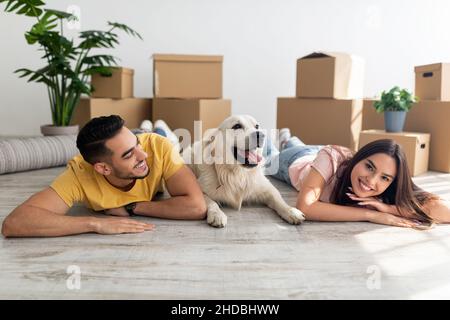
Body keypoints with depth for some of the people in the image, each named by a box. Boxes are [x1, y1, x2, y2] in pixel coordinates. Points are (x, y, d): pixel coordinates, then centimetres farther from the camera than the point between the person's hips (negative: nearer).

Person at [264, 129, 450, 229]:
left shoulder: (386, 194, -43)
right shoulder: (331, 159, -50)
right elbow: (304, 207, -62)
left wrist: (388, 208, -57)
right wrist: (370, 215, -60)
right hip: (298, 162, -2)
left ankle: (287, 139, 65)